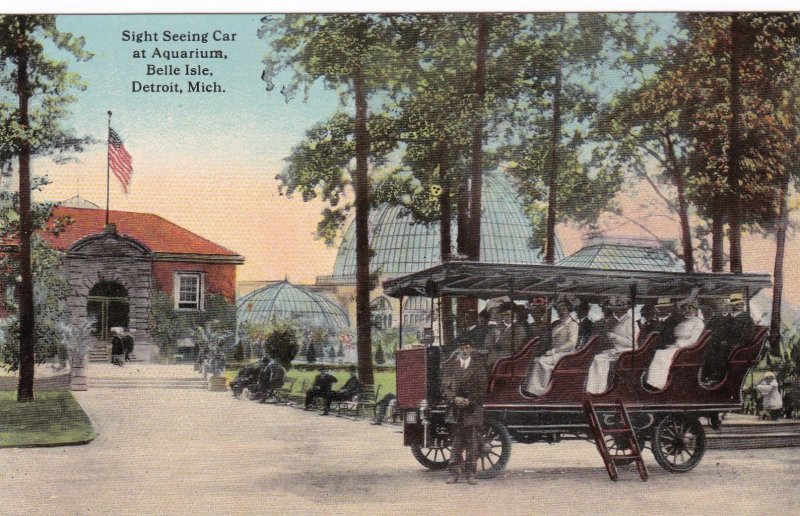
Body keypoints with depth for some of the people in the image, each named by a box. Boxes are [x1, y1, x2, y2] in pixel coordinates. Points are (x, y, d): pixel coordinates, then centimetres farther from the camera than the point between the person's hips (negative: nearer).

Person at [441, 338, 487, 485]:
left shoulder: (478, 367, 5)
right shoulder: (449, 366, 7)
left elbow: (482, 390, 1)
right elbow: (445, 387, 3)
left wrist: (469, 401, -12)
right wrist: (454, 398, -13)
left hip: (473, 409, -1)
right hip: (455, 411, 1)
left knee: (472, 443, 1)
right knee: (456, 443, 5)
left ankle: (470, 474, 6)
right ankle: (455, 473, 9)